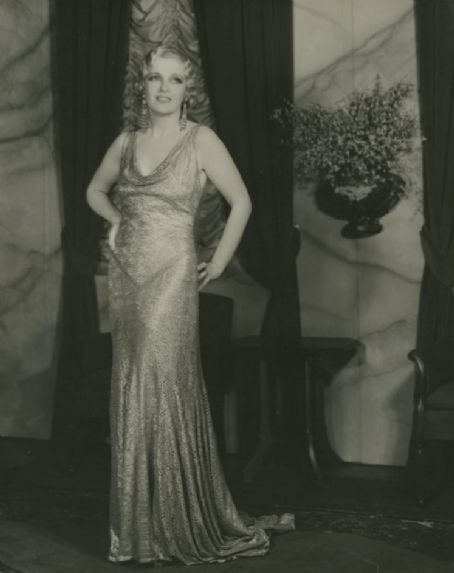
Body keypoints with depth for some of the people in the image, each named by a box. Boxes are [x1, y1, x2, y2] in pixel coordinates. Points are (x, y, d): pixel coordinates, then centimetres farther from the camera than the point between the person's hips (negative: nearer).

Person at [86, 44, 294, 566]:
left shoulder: (200, 141, -4)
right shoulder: (126, 142, 10)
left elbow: (241, 202, 0)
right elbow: (95, 190, 26)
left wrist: (219, 263, 0)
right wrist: (119, 220, 10)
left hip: (171, 275, -5)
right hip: (125, 273, 5)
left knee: (164, 388, -6)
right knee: (132, 390, 6)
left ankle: (179, 523, 9)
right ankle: (140, 522, 17)